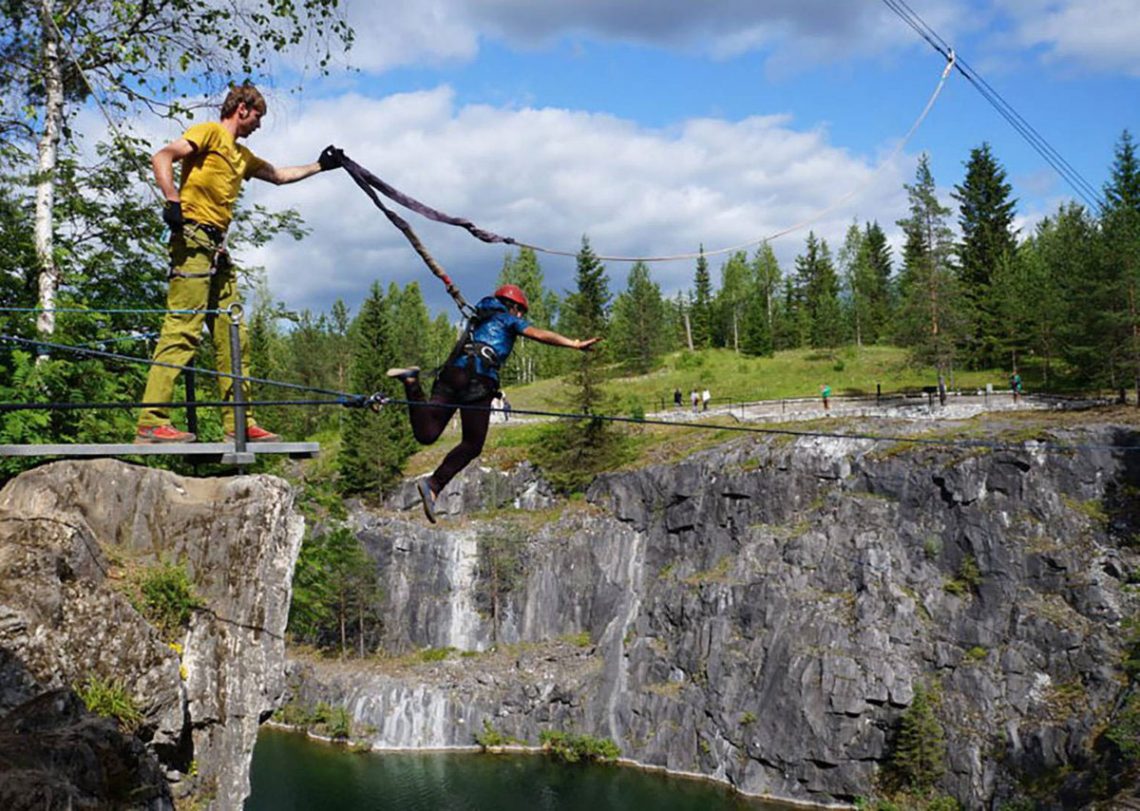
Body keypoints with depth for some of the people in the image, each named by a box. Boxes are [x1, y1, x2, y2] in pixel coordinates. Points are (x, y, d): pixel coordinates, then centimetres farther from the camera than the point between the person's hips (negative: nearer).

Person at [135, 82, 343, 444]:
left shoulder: (242, 155, 28)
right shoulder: (211, 132, 2)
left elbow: (278, 175, 43)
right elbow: (162, 157, -11)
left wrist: (320, 166, 44)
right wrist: (173, 201, -21)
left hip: (217, 247, 10)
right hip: (193, 240, -10)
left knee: (233, 337, 7)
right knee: (182, 329, -17)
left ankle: (238, 423, 9)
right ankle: (151, 422, -20)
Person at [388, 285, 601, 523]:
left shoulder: (479, 320, 36)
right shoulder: (508, 319, 17)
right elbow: (539, 335, 5)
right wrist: (575, 344, 3)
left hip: (452, 373, 6)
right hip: (478, 380, -6)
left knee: (426, 434, -9)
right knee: (472, 445, 3)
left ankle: (412, 381, -24)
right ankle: (433, 485, -10)